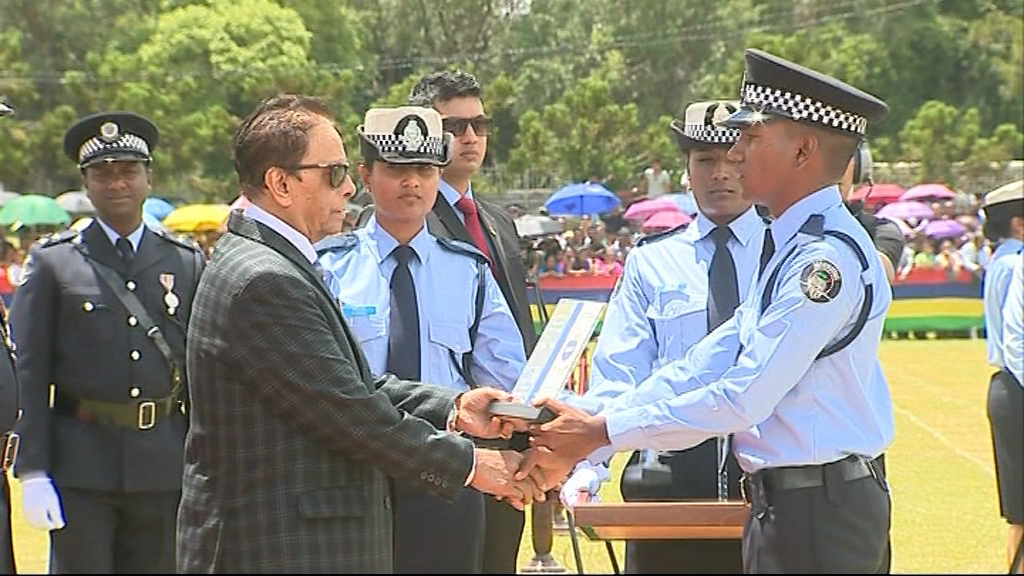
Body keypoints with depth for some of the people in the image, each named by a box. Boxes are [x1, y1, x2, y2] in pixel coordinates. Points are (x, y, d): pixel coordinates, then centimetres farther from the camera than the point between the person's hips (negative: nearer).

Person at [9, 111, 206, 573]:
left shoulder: (187, 263, 9)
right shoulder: (52, 263, 3)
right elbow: (28, 375, -1)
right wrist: (32, 472, -7)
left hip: (164, 466, 2)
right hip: (80, 466, -2)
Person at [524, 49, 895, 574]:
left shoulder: (828, 256, -17)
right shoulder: (791, 252, 16)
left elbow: (744, 399, -20)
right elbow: (698, 371, 12)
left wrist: (602, 431, -12)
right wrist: (578, 448, 3)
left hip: (819, 512, -9)